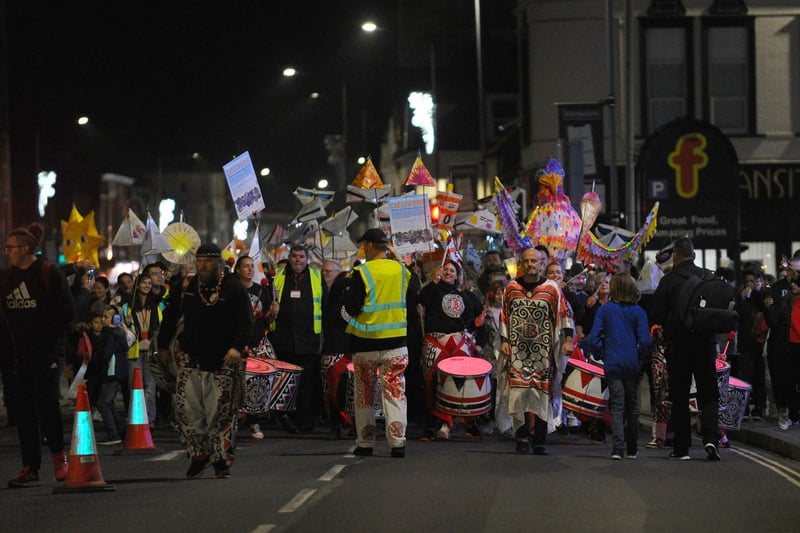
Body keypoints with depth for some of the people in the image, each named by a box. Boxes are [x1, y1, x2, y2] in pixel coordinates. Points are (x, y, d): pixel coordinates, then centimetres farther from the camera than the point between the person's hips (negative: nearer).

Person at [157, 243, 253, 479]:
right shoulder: (187, 287, 6)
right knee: (187, 409, -1)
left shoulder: (234, 288, -5)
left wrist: (237, 347, -24)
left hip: (224, 362, -3)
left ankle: (222, 460, 8)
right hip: (191, 360, 3)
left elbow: (246, 322, -9)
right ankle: (198, 455, 13)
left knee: (222, 413, -1)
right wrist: (163, 346, 18)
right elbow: (170, 317, 18)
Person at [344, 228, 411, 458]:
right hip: (396, 342, 2)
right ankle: (398, 442, -7)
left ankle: (365, 443, 15)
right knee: (395, 392, 2)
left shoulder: (362, 273, -11)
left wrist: (348, 294, 7)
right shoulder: (402, 271, 1)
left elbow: (352, 308, -11)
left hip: (366, 343, -2)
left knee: (365, 394, 10)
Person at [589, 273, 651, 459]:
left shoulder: (604, 310, -2)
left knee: (617, 406, 0)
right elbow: (644, 340, -11)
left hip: (612, 365, 0)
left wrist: (604, 355, 5)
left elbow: (594, 337, -7)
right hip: (632, 365, 0)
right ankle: (632, 449, 21)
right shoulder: (638, 312, -4)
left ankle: (617, 448, -16)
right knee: (632, 406, 13)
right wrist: (640, 358, 4)